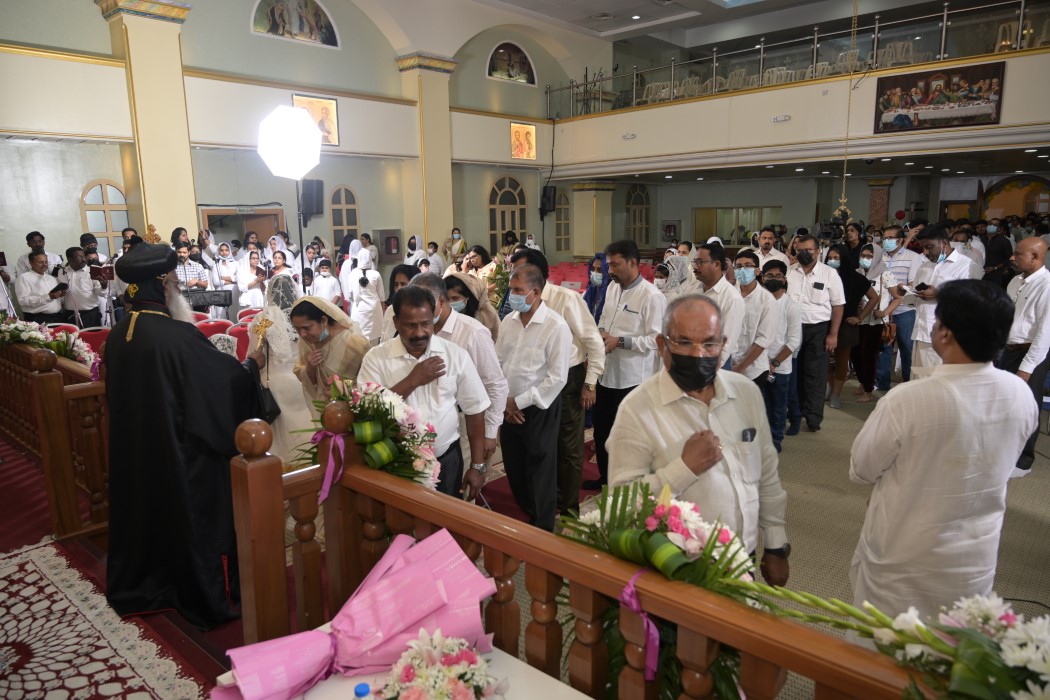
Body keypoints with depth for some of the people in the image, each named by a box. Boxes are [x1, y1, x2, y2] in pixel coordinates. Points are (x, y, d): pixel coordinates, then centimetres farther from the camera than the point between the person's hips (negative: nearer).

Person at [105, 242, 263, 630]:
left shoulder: (118, 334, -1)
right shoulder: (178, 336, -25)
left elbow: (116, 391, 14)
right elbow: (225, 378, -17)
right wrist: (251, 364, 3)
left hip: (134, 449, 8)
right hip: (182, 451, -7)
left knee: (147, 510, 22)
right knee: (194, 516, 8)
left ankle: (140, 586, 40)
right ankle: (207, 595, 23)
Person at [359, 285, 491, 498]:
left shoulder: (456, 355, -6)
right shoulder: (376, 358, -7)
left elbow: (474, 411, -2)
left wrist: (477, 466, -2)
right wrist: (413, 380, -20)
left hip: (446, 460, 1)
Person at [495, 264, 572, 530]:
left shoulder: (556, 326, -16)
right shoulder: (508, 321, 3)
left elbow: (557, 378, -18)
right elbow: (497, 363, 8)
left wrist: (519, 402, -14)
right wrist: (505, 401, -3)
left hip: (538, 409, -6)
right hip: (508, 408, 6)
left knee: (540, 472, 7)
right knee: (514, 468, 18)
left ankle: (542, 529, 27)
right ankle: (524, 516, 41)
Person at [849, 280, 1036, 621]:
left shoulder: (908, 400, -30)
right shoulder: (1021, 395, -13)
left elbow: (861, 469, -15)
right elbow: (996, 462, 5)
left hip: (902, 562, -4)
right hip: (976, 562, 5)